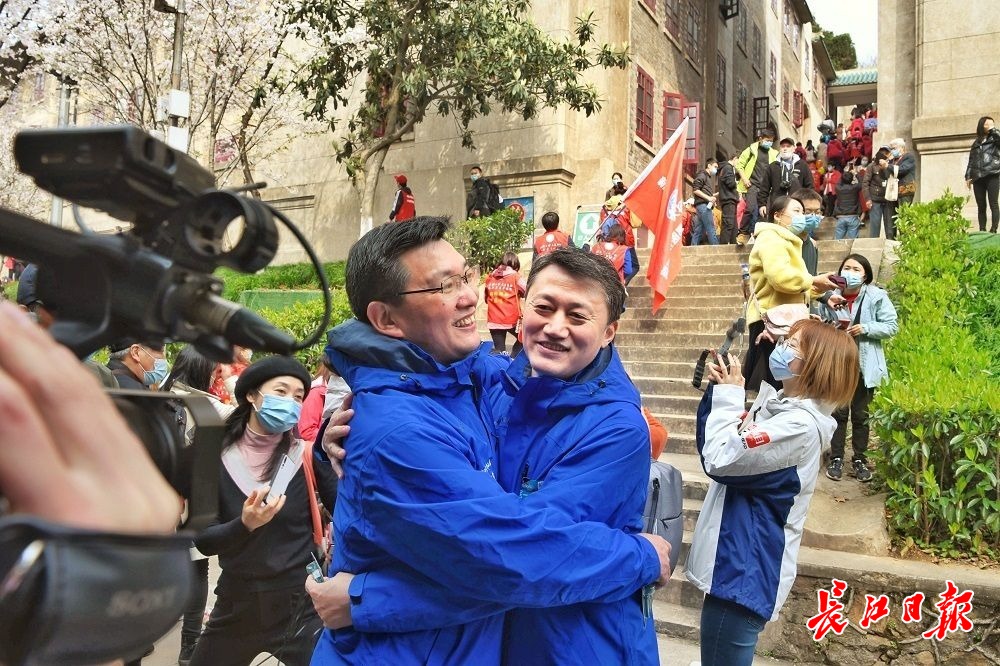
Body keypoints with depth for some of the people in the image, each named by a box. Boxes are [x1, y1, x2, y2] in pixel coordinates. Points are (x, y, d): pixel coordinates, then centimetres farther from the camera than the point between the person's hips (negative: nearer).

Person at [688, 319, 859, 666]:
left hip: (746, 570, -10)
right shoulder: (778, 405, 8)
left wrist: (729, 394, -15)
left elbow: (719, 459, -26)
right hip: (737, 559, 10)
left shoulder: (799, 425, -22)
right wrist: (717, 391, -2)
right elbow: (712, 445, 11)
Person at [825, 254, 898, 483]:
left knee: (860, 414, 10)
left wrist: (865, 328, -18)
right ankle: (836, 458, 16)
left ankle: (859, 459, 22)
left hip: (864, 365, -1)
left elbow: (892, 326, -5)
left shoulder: (876, 296, -7)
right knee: (838, 412, 6)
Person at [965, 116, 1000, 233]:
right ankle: (982, 231, 5)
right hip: (978, 178, 4)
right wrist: (968, 177, 11)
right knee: (981, 206, 2)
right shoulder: (976, 143, 20)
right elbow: (971, 161, 20)